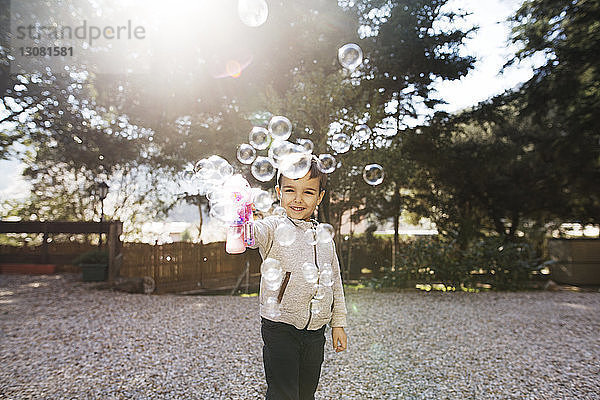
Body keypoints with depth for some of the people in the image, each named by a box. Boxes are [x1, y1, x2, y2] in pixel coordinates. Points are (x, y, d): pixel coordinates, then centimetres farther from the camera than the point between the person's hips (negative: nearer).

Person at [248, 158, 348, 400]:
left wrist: (338, 324, 14)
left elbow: (335, 282, 14)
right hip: (280, 328, -4)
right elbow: (253, 233, -32)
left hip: (316, 333, 5)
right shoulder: (274, 228, -7)